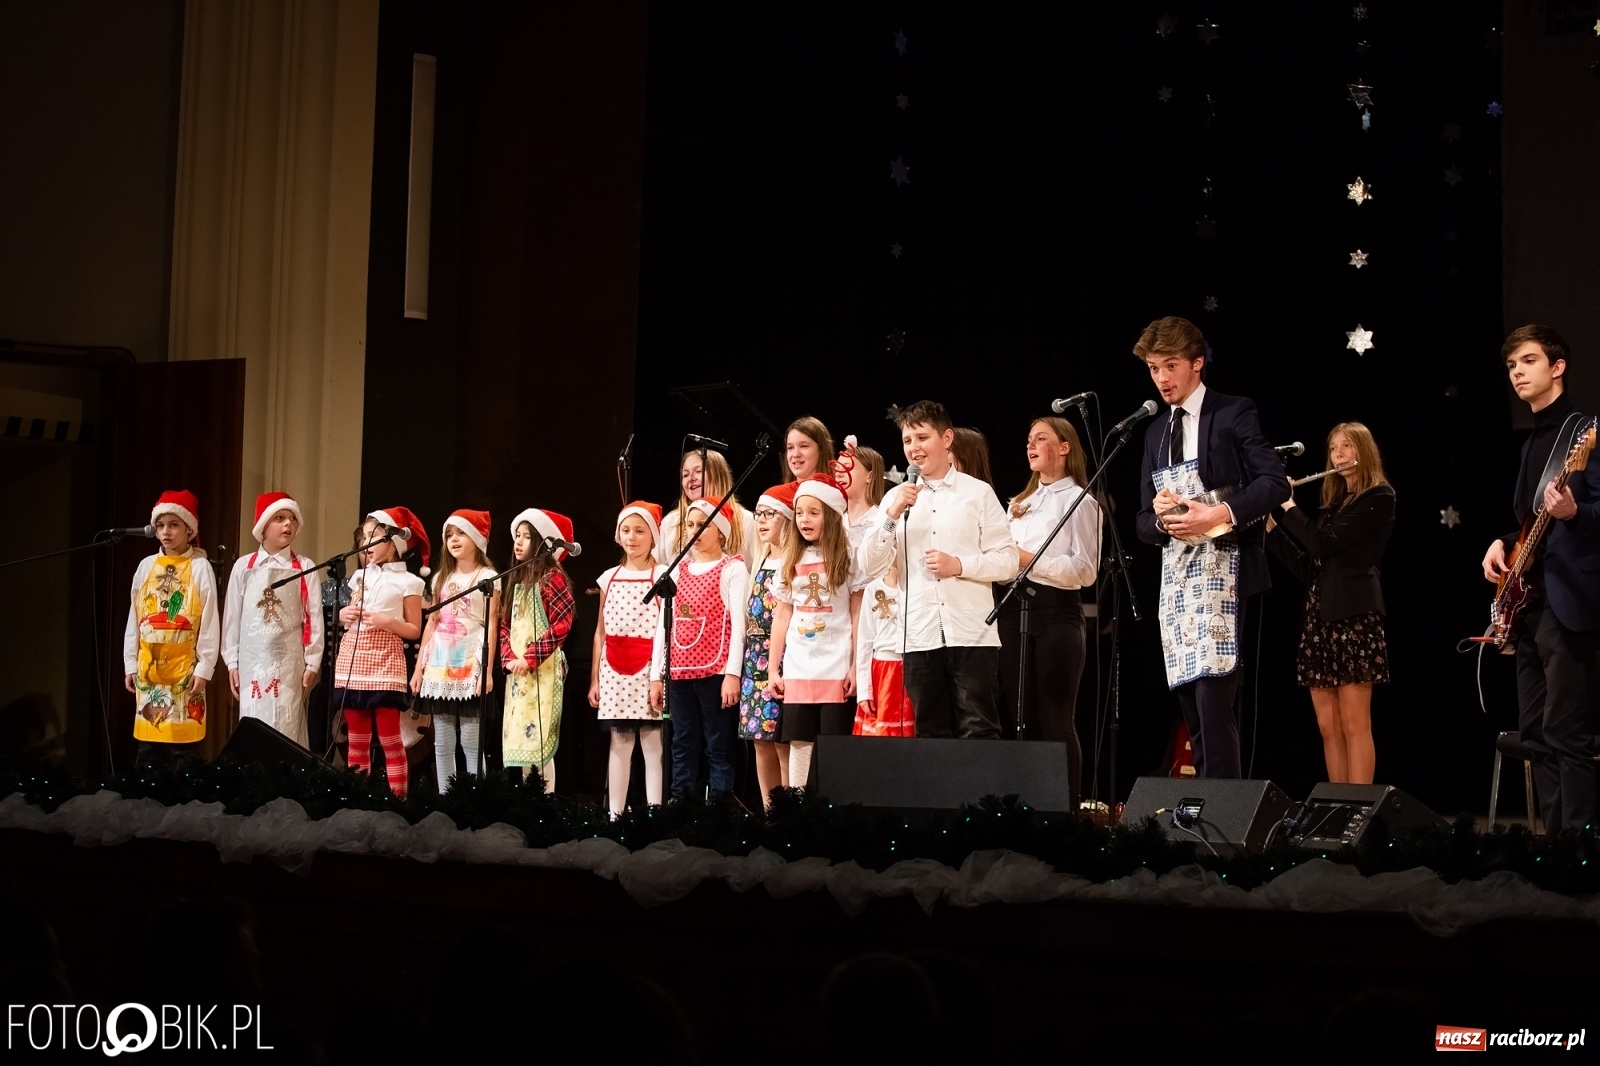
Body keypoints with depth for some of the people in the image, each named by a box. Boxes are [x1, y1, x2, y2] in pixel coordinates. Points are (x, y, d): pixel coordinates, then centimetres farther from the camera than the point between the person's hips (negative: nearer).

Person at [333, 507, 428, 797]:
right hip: (352, 659, 5)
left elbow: (414, 630, -1)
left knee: (389, 738, -8)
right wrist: (343, 615, 1)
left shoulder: (407, 582, -2)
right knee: (357, 737, 7)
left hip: (385, 662, -5)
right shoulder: (360, 576, 14)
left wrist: (387, 622, -17)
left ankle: (397, 797, -7)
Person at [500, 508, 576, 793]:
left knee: (537, 739, -10)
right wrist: (509, 658, -3)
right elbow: (505, 625, 15)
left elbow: (563, 622, -15)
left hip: (543, 670, -8)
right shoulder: (518, 580, 17)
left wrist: (531, 658, -18)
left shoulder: (552, 576, -7)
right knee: (515, 739, 7)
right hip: (517, 672, 8)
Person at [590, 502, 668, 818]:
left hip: (649, 671, -4)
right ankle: (614, 814, 10)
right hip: (614, 673, 4)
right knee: (619, 744, 7)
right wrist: (594, 679, 10)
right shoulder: (609, 578, 12)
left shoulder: (663, 576, -1)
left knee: (652, 744, -4)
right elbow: (601, 632, 14)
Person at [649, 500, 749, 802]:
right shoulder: (678, 571, 16)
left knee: (718, 746, -3)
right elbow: (664, 624, 15)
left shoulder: (733, 569, 0)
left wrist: (733, 673, -15)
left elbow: (738, 624, -7)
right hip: (679, 672, 5)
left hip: (715, 672, -5)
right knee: (682, 746, 7)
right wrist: (656, 675, 10)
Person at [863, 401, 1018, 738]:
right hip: (919, 636, 3)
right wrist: (892, 516, -9)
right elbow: (872, 566, 3)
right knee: (931, 733, 7)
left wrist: (959, 565, -12)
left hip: (972, 634, -3)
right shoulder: (896, 498, 11)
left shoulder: (978, 493, 5)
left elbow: (1008, 560, 2)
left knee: (978, 733, -4)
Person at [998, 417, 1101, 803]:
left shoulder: (1079, 500, -1)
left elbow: (1085, 569, -10)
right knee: (1018, 717, 6)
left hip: (1056, 611, -7)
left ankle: (1067, 805, -4)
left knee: (1056, 719, -7)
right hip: (1015, 610, 7)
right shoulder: (1021, 504, 21)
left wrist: (1031, 560, -14)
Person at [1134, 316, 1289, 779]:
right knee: (1193, 708, 7)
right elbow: (1144, 523, 19)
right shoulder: (1156, 431, 19)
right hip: (1176, 580, 7)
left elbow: (1275, 482, -10)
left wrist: (1221, 514, -22)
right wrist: (1160, 516, -4)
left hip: (1222, 572, -7)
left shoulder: (1234, 414, 0)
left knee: (1213, 700, -16)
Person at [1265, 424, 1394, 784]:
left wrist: (1287, 505, -2)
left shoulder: (1379, 498, -3)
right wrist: (1270, 525, 10)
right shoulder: (1333, 504, 21)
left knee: (1354, 727, -10)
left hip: (1353, 614, -8)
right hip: (1318, 615, 8)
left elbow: (1325, 543, -14)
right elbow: (1306, 566, 16)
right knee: (1328, 728, 5)